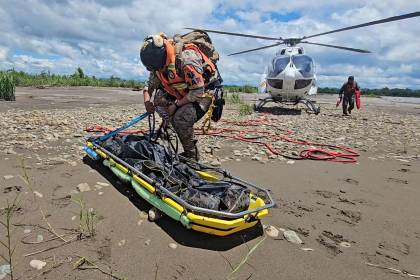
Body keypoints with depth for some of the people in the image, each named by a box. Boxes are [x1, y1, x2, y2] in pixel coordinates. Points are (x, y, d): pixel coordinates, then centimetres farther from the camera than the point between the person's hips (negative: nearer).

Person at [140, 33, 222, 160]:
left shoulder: (186, 58, -31)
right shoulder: (159, 63, -7)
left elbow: (198, 92, -30)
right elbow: (149, 86, 4)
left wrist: (176, 105, -21)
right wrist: (147, 100, -17)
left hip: (203, 92, -8)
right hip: (183, 93, 8)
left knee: (181, 117, -29)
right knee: (157, 96, -8)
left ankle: (191, 154, -10)